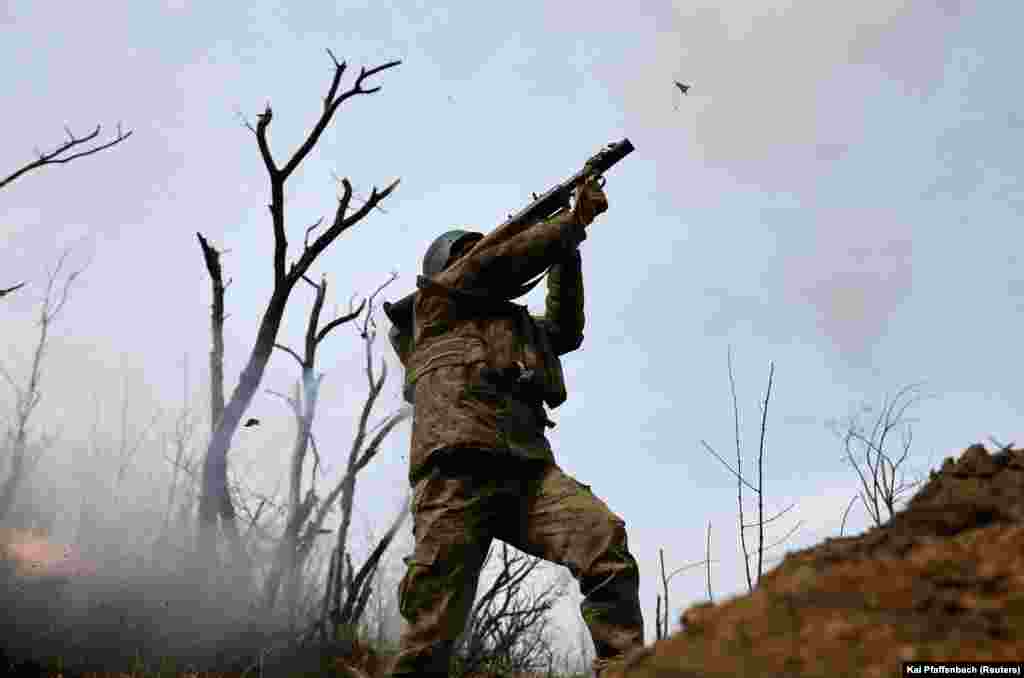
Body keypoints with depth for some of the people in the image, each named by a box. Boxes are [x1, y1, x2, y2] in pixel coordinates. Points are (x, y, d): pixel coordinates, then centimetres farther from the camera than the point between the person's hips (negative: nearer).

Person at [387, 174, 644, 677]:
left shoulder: (513, 325, 37)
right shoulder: (436, 301, 19)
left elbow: (565, 330, 39)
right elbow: (504, 258, 9)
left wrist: (567, 249, 33)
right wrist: (575, 218, 19)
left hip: (528, 472, 5)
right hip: (459, 471, -5)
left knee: (606, 540, -23)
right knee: (432, 628, -11)